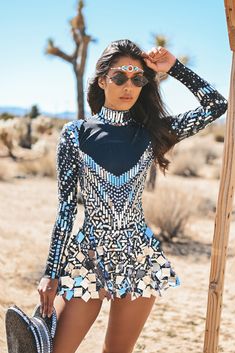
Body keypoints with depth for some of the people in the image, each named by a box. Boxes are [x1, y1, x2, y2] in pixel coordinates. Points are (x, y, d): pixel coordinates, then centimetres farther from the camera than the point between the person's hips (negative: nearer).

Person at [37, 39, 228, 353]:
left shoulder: (151, 133, 3)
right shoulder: (76, 133, -3)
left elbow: (217, 105, 1)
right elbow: (66, 207, -3)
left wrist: (174, 68, -1)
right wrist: (51, 273, -5)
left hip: (139, 259, 2)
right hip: (88, 257, -1)